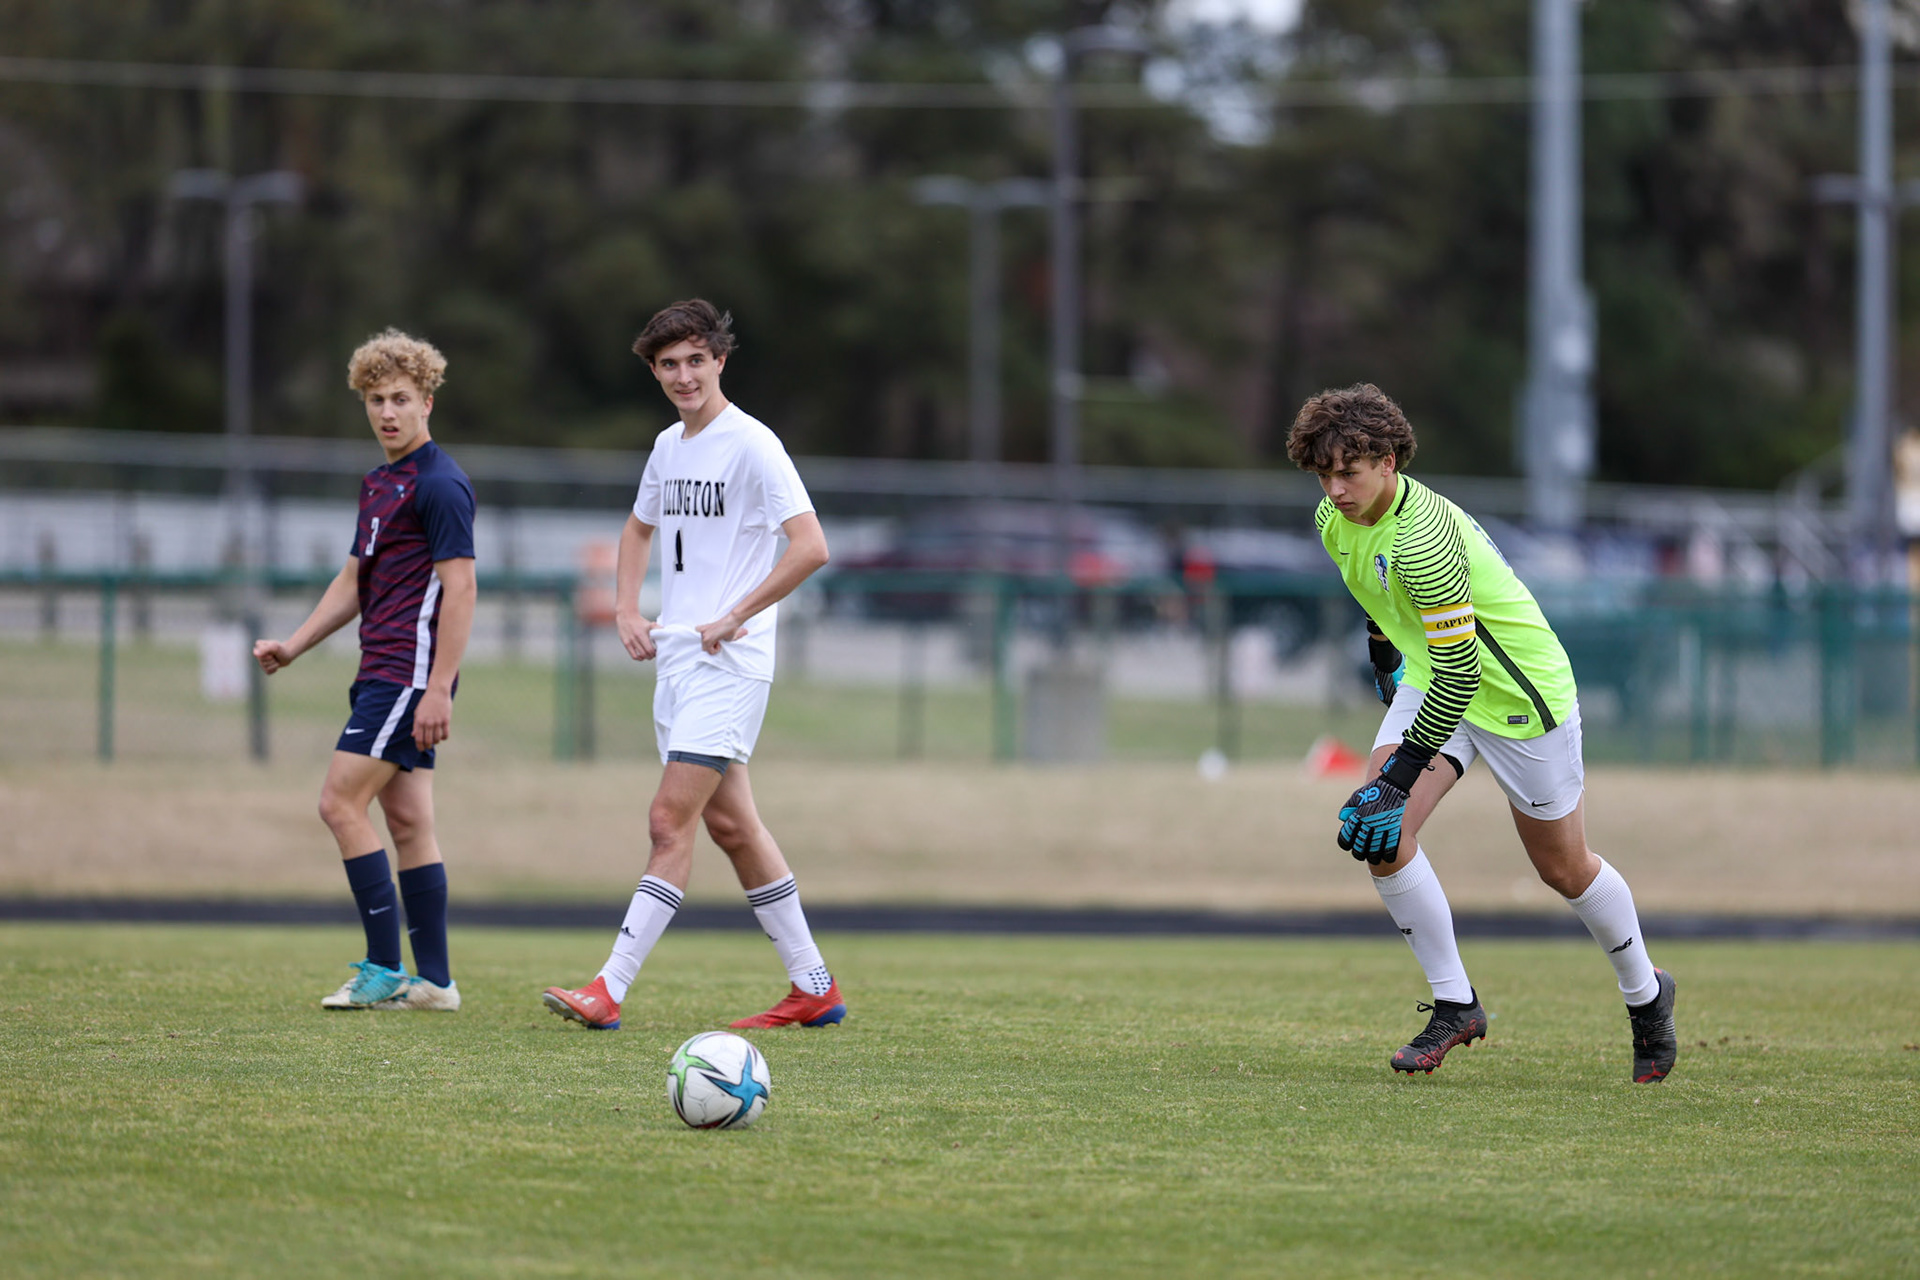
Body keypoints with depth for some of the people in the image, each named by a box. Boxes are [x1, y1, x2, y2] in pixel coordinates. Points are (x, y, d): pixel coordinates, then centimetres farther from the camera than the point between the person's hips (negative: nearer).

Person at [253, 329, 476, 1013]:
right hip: (382, 674, 9)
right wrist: (293, 645, 18)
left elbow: (459, 587, -17)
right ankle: (432, 979, 8)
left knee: (341, 803, -11)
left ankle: (386, 969, -10)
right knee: (407, 822, 7)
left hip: (412, 673, -9)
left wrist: (439, 690, -21)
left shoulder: (440, 486, -12)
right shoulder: (377, 483, 18)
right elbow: (355, 582, 26)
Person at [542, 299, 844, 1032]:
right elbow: (640, 528, 31)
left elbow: (810, 547, -19)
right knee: (729, 823, 10)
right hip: (676, 660, 9)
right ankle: (813, 988, 18)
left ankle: (610, 991, -16)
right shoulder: (669, 446, 13)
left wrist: (733, 619, -18)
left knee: (670, 822, -12)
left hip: (728, 664, -9)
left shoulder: (751, 445, -12)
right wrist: (627, 611, 16)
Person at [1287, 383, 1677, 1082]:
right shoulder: (1335, 520, -8)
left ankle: (1645, 993, 34)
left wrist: (1398, 777, -34)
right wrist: (1383, 653, 31)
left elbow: (1459, 671, -34)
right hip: (1433, 677, 7)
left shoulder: (1423, 538, -34)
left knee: (1564, 868, 7)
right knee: (1381, 836, -12)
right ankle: (1454, 1004, 1)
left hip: (1522, 695, -7)